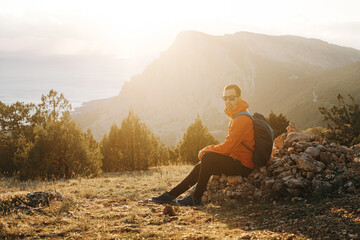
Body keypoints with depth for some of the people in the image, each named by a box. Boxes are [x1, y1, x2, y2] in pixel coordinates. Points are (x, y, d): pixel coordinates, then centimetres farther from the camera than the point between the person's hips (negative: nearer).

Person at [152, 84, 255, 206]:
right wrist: (206, 151, 2)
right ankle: (172, 194, 9)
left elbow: (226, 147, -22)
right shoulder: (234, 117, 15)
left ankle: (196, 198, -13)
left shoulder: (243, 119, -19)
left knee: (208, 157, -23)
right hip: (235, 161, 10)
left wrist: (205, 151, -8)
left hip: (243, 166, -10)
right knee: (201, 166, 6)